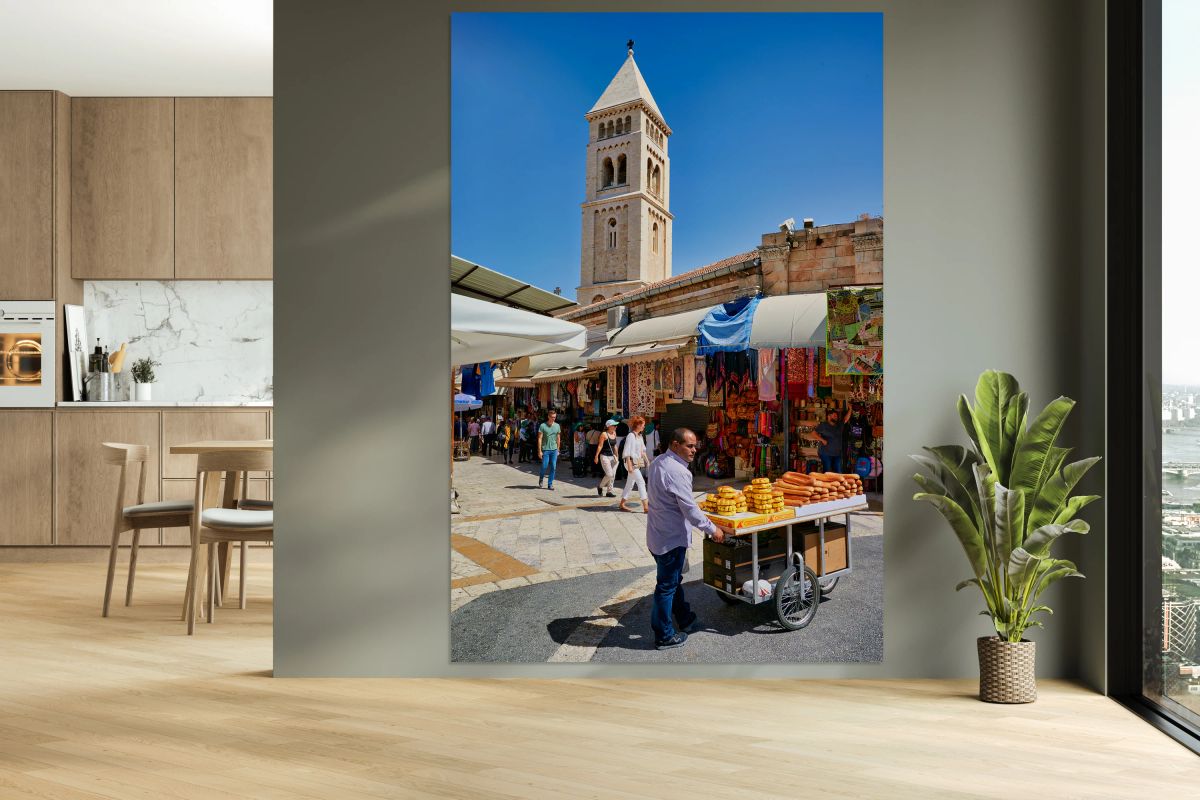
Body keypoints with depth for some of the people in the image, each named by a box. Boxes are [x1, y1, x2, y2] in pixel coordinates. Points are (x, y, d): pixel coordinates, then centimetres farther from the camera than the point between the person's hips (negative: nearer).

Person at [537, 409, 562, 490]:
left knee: (553, 467, 2)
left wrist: (558, 449, 12)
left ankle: (550, 484, 11)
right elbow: (539, 439, -6)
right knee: (544, 467, -3)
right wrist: (539, 451, -10)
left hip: (554, 450, 4)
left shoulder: (557, 426, 7)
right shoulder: (543, 426, -6)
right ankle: (541, 479, 25)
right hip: (545, 449, -4)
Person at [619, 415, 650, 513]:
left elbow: (643, 450, 20)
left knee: (630, 484, 13)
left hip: (638, 463, 9)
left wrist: (647, 460, 18)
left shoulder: (640, 436, 12)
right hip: (632, 462, -9)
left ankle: (622, 504, 22)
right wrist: (629, 465, -21)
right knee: (641, 482, -11)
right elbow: (627, 452, -17)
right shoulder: (631, 436, -14)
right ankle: (646, 507, -12)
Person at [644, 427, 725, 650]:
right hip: (671, 538, -10)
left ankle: (685, 620, 38)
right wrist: (712, 529, -12)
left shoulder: (658, 463, 7)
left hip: (659, 534, 10)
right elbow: (689, 508, -25)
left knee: (674, 580, 23)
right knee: (667, 587, 1)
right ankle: (664, 636, 12)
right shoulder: (676, 472, -25)